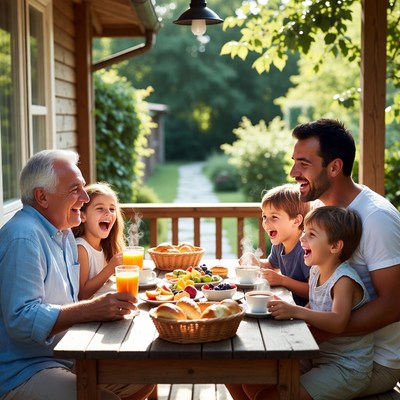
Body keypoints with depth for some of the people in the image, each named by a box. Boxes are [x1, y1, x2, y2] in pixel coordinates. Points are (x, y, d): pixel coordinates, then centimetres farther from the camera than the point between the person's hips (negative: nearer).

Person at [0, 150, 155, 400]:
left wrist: (110, 306, 0)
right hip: (22, 371, -10)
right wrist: (92, 309, -31)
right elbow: (21, 320, -28)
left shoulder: (64, 233, 12)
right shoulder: (23, 238, -21)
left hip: (67, 356, 10)